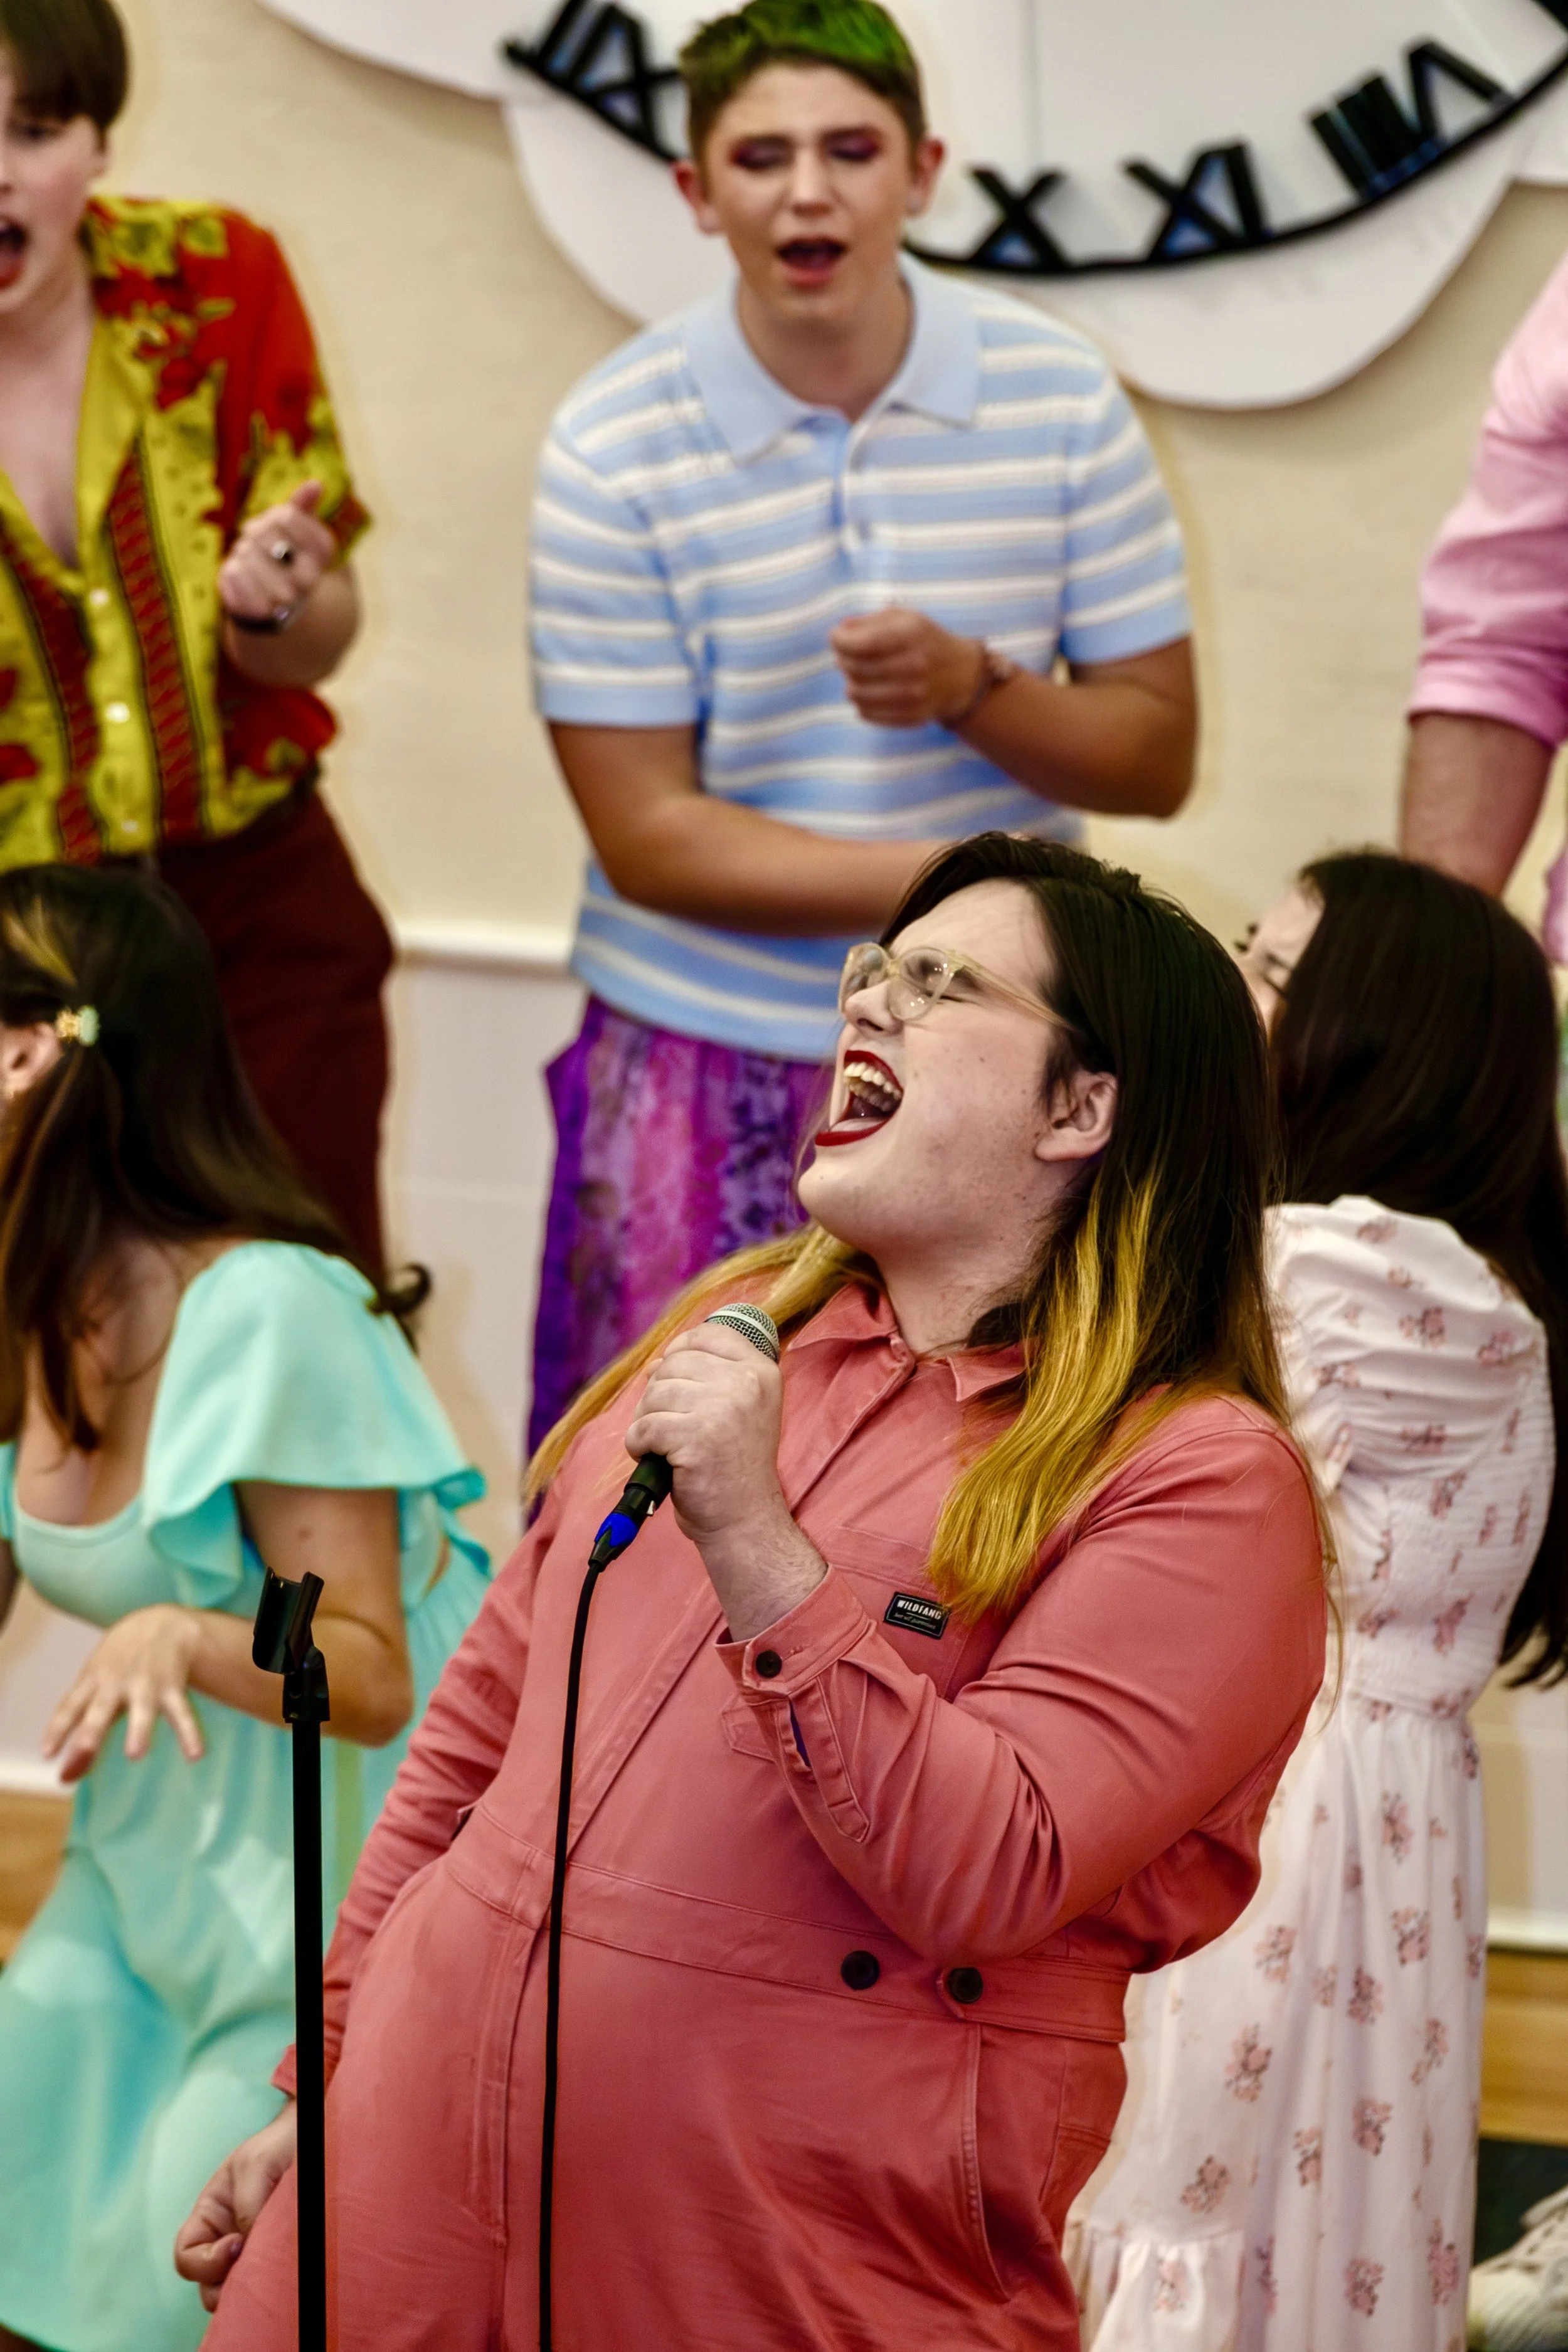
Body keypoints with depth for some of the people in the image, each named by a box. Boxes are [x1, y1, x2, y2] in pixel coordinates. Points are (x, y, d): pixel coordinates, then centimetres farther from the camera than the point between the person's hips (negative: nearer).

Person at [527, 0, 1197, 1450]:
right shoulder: (613, 449, -8)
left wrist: (971, 686, -19)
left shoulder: (1058, 400, -2)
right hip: (708, 1059, -1)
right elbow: (646, 833, -10)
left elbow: (1157, 758, 1)